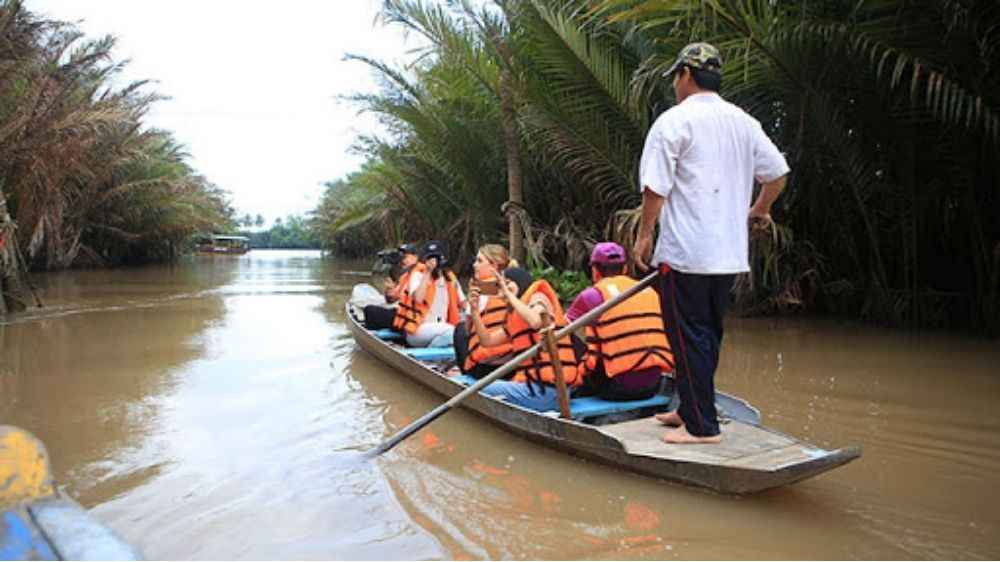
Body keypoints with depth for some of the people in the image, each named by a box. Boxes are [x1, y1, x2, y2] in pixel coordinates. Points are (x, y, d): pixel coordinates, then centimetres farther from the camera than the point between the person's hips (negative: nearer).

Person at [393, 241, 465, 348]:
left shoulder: (450, 278, 12)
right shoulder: (418, 274, -3)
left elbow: (462, 304, 16)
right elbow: (418, 299, -21)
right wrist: (427, 273, -18)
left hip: (441, 330, 6)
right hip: (417, 330, -6)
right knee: (448, 330, -32)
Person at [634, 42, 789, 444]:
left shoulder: (674, 121, -8)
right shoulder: (744, 122, 13)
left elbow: (656, 187, -12)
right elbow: (777, 173, 18)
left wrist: (644, 234, -2)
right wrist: (759, 210, 33)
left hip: (685, 253, -7)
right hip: (731, 253, 8)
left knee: (689, 337, -1)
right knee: (709, 334, 16)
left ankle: (701, 426, 4)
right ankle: (692, 409, 28)